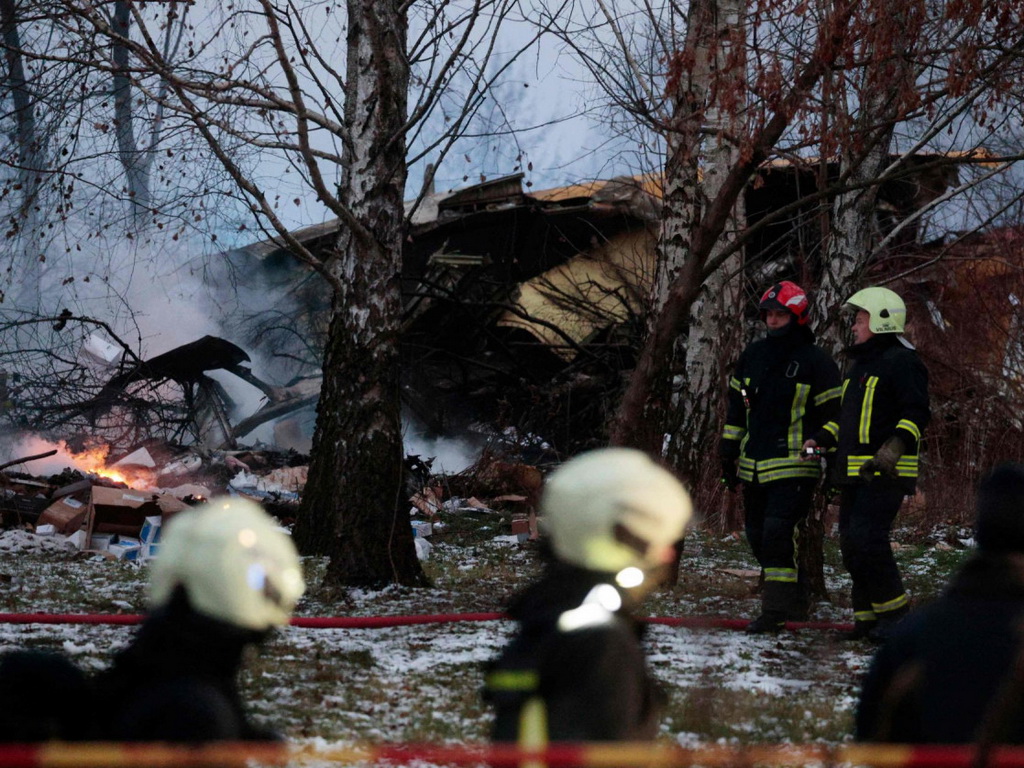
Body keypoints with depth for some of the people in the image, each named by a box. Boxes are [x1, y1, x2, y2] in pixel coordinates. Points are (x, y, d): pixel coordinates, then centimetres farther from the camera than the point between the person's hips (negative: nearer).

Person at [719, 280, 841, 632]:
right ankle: (795, 602, 24)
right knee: (758, 536, 10)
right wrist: (729, 454, 16)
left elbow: (831, 415, -2)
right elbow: (736, 406, 19)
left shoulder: (816, 361, -5)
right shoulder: (753, 354, 12)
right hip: (753, 467, 7)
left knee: (778, 534, -17)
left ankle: (775, 610, -14)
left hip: (794, 468, -7)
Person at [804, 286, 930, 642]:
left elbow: (916, 413, -17)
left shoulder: (902, 362, -8)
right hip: (855, 472, 10)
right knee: (851, 545, 8)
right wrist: (822, 438, 17)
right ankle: (868, 616, 14)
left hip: (884, 473, -10)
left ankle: (896, 614, -9)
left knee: (866, 540, -17)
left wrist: (895, 447, -29)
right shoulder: (860, 365, 23)